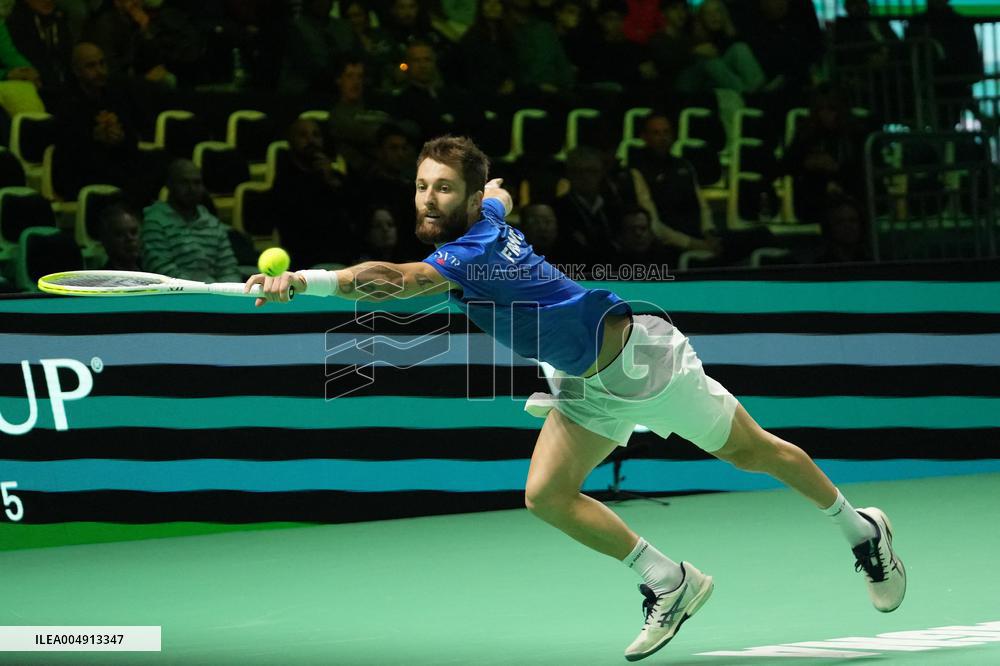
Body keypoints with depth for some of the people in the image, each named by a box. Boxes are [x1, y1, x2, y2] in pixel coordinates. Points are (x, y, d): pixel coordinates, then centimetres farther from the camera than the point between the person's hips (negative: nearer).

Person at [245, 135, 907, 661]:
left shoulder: (477, 251, -33)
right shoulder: (484, 213, -7)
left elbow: (391, 280, -48)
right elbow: (499, 193, 20)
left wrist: (299, 281, -54)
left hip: (639, 354, -8)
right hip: (587, 383, 8)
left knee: (753, 453, 8)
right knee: (546, 495, -5)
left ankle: (861, 527, 30)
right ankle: (672, 584, 7)